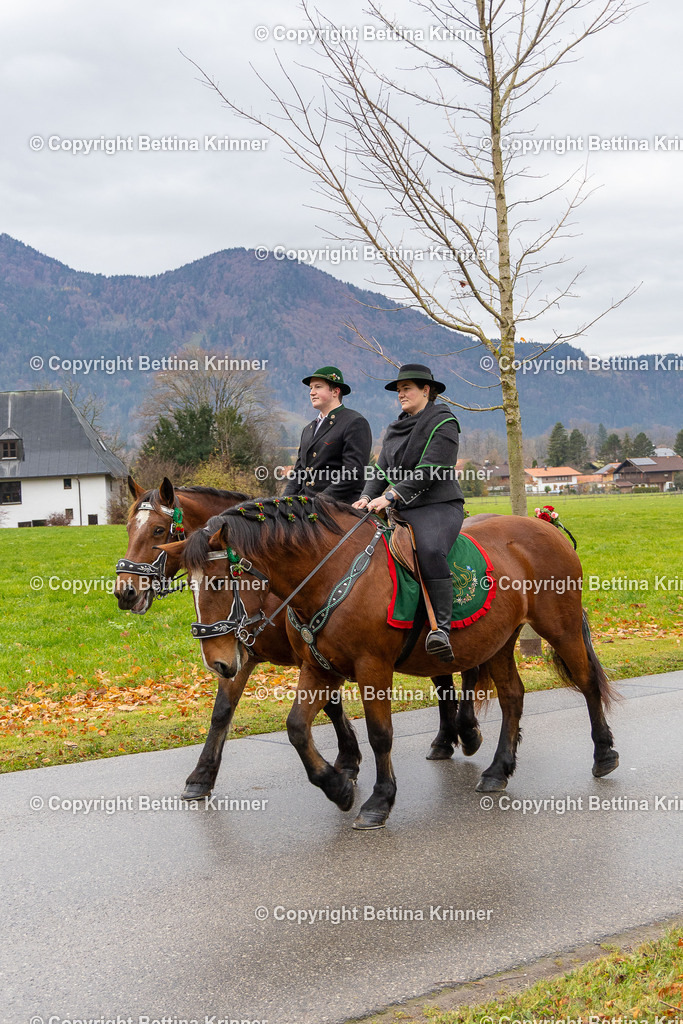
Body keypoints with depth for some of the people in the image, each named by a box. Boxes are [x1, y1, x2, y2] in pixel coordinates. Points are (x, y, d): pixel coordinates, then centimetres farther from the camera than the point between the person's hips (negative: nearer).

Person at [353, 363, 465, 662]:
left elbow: (429, 471, -13)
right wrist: (367, 497, -4)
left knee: (430, 551, -35)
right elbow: (382, 470, 17)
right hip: (401, 510, 8)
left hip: (438, 506, -8)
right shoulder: (395, 429, 22)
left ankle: (441, 628, -37)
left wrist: (390, 496, -20)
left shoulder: (443, 422, -2)